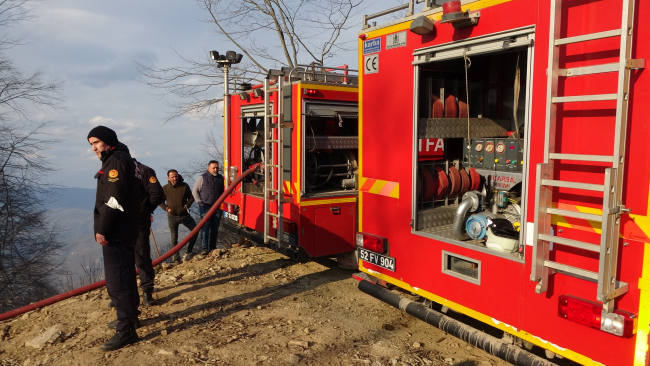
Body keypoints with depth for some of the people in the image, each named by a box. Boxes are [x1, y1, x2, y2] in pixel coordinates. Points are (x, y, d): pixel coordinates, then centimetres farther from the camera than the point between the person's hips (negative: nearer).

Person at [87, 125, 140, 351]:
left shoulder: (117, 160, -13)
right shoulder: (114, 161, 20)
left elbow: (114, 199, -22)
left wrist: (102, 229, -20)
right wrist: (103, 228, 15)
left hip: (116, 232, -11)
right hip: (122, 230, 11)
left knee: (116, 279, -9)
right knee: (124, 275, 19)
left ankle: (126, 330, -5)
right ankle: (130, 316, 32)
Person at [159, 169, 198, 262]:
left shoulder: (184, 186, -3)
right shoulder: (165, 188, -3)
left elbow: (191, 198, 7)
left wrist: (186, 206, -8)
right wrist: (166, 208, -8)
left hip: (184, 215, 1)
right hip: (172, 217, 0)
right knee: (174, 237, 7)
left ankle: (188, 252, 2)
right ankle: (176, 257, 21)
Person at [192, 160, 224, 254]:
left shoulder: (221, 178, 10)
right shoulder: (202, 178, -1)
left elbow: (224, 192, 20)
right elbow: (195, 191, 1)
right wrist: (199, 202, -6)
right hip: (205, 206, -4)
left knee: (215, 228, 8)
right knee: (205, 227, -8)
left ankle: (212, 246, 17)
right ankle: (204, 247, -6)